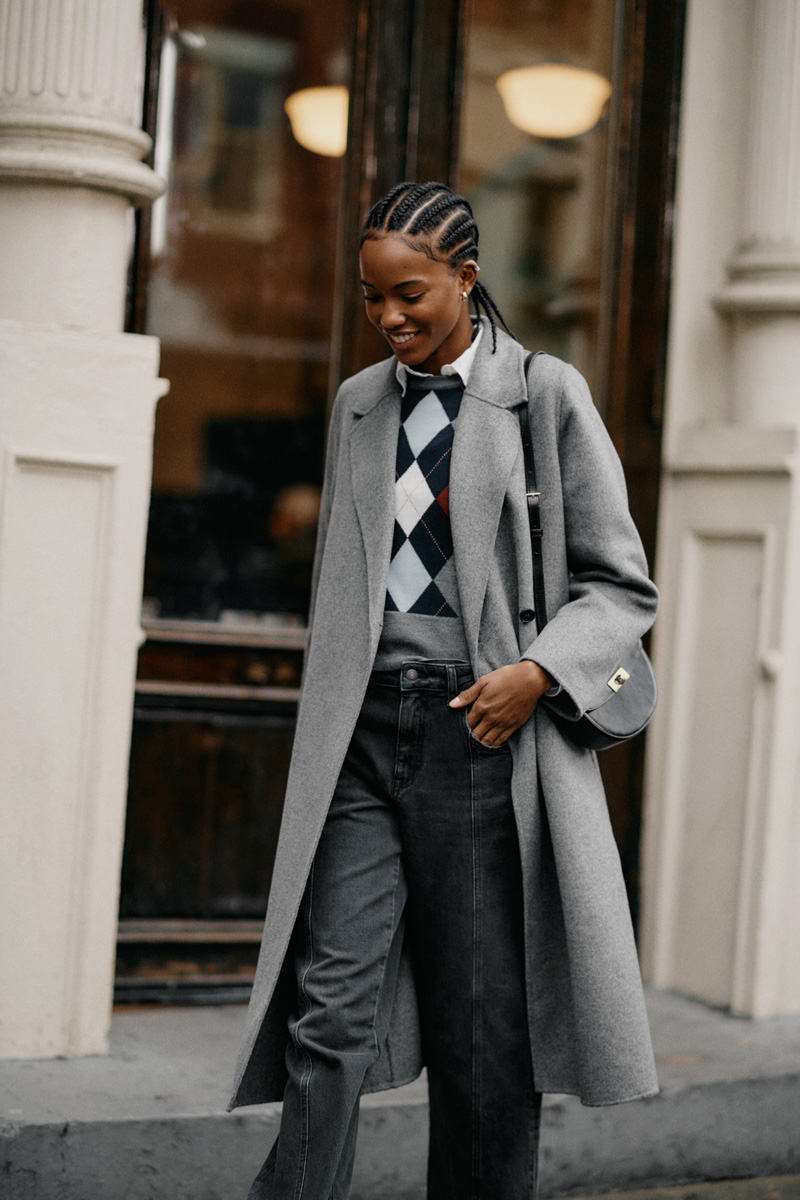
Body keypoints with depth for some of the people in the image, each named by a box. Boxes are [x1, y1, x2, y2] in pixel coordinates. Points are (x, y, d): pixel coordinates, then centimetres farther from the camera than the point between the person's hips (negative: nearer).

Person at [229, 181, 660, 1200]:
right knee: (331, 1001, -7)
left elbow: (621, 585, 3)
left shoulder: (547, 396, 2)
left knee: (485, 1022, 3)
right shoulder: (357, 404, 15)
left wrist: (539, 672, -13)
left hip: (484, 732, -3)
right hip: (364, 733, 3)